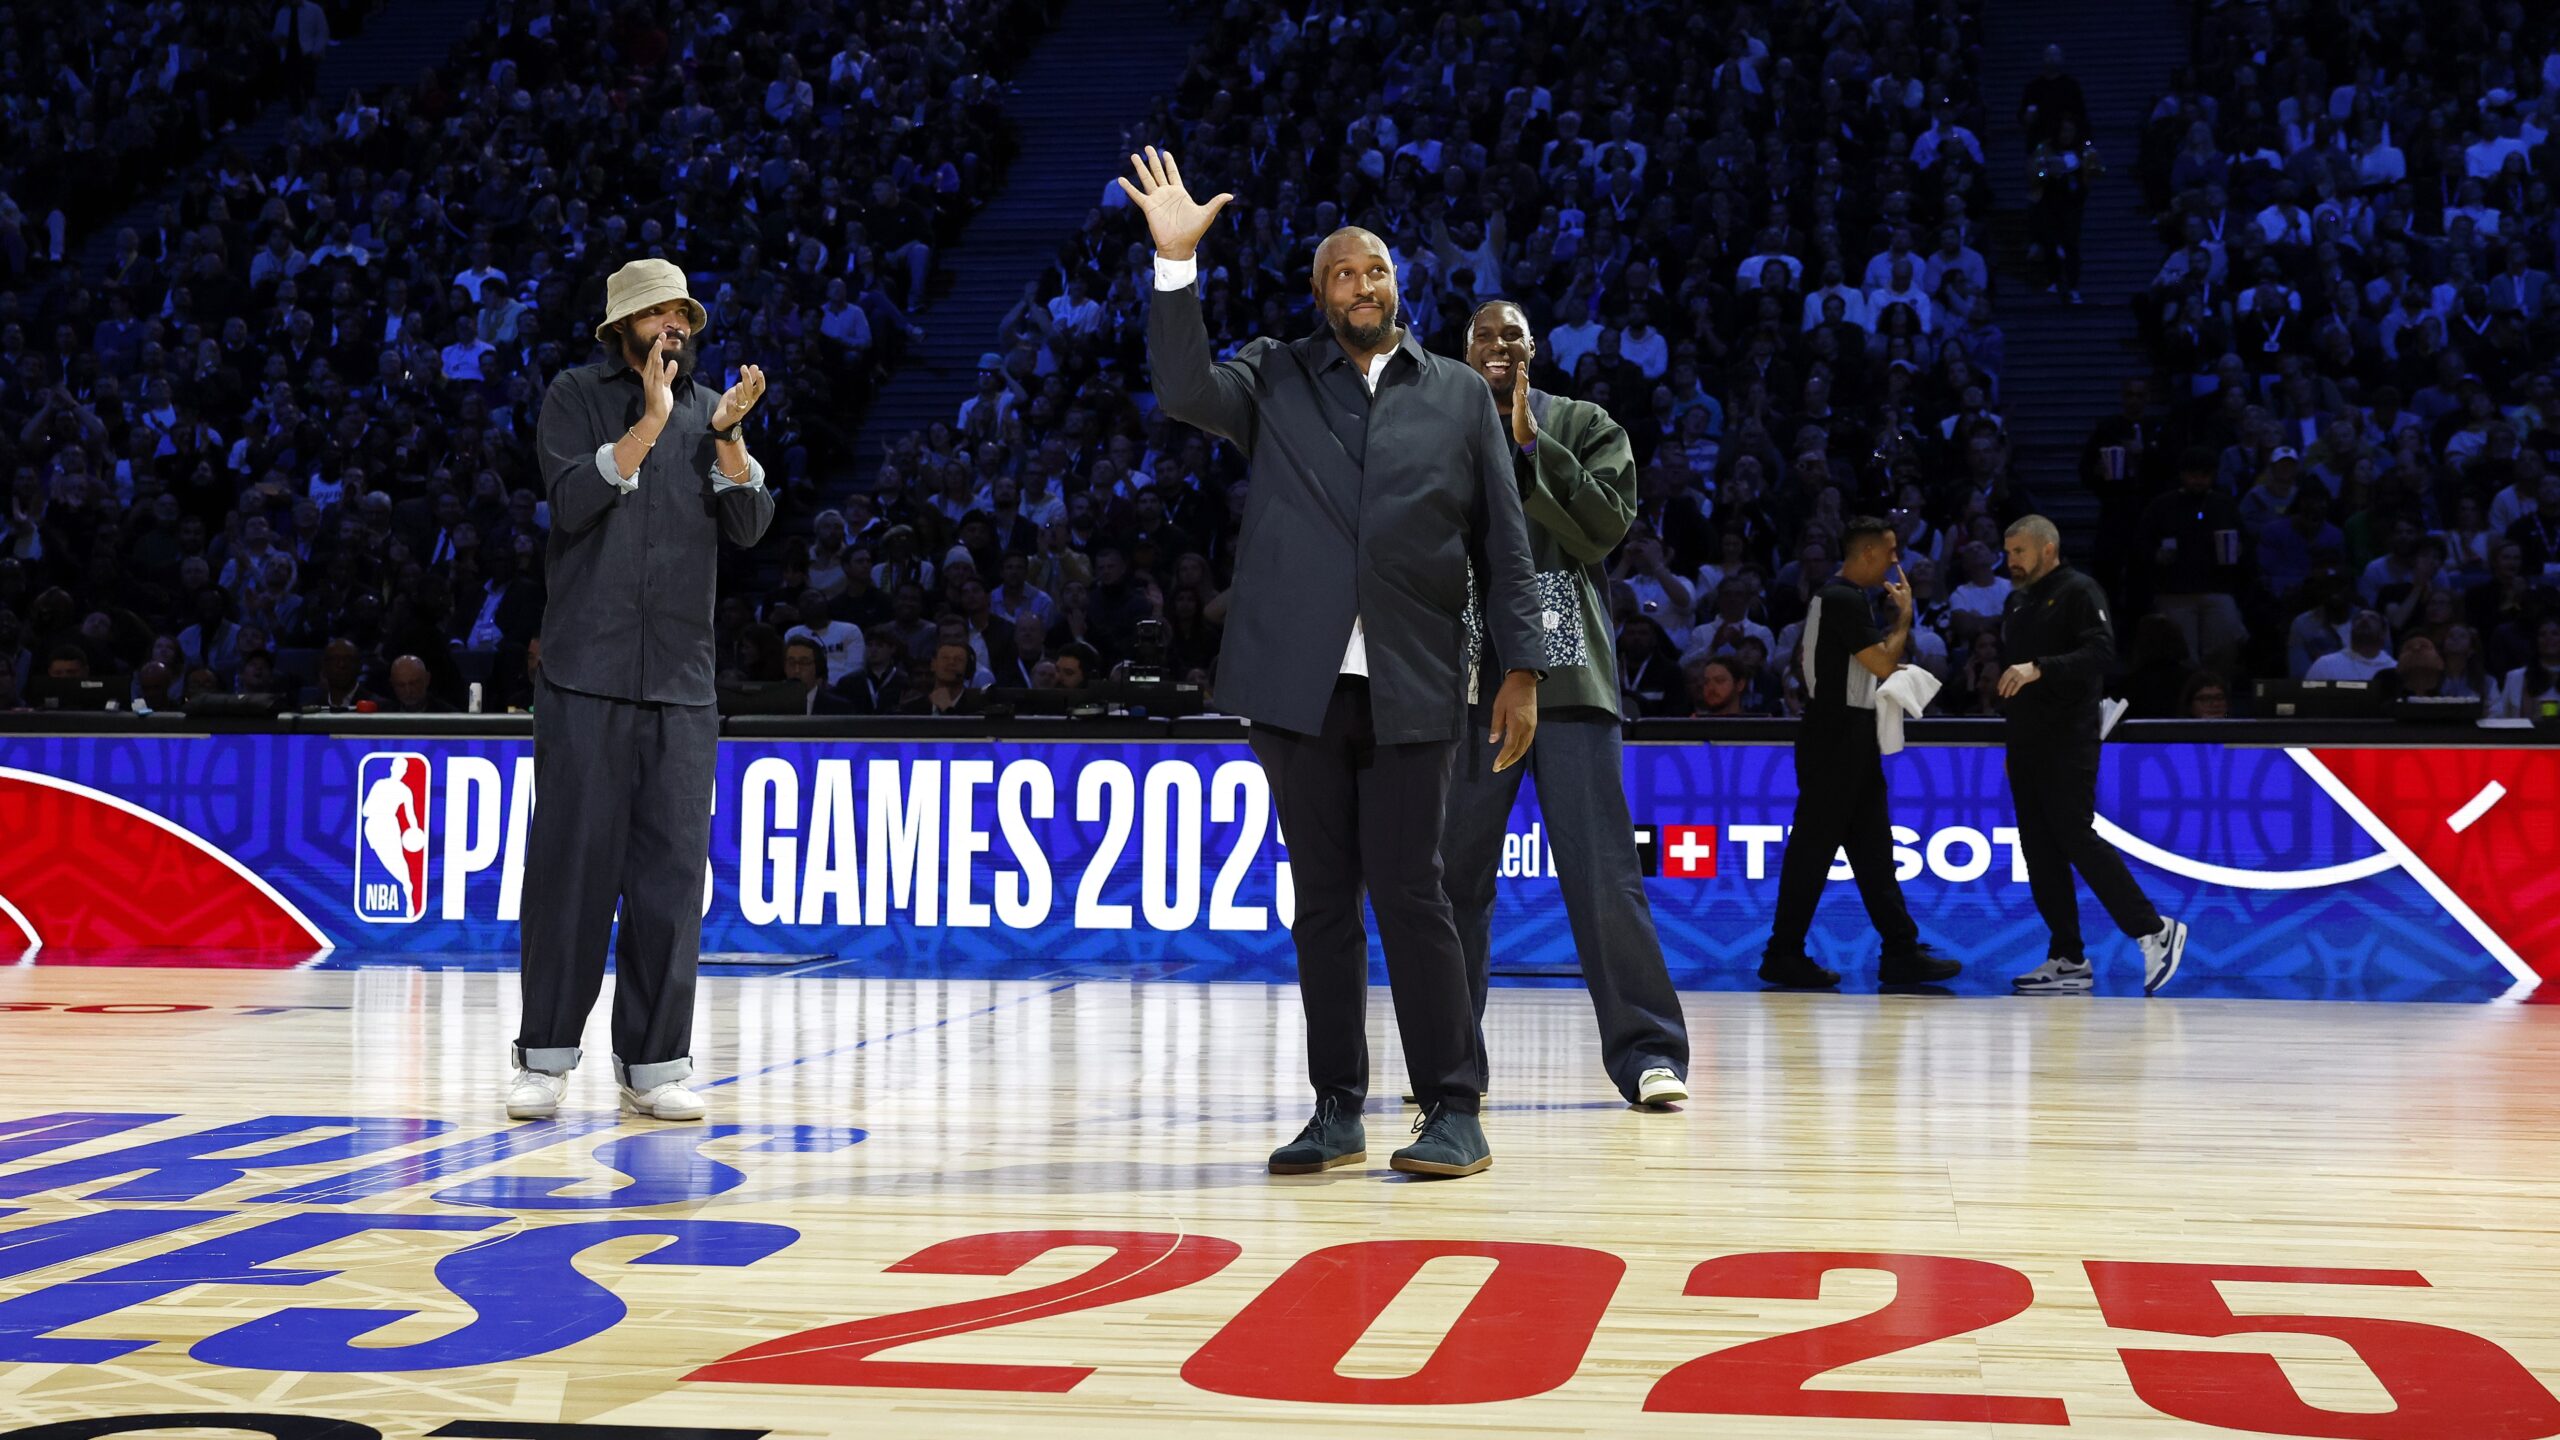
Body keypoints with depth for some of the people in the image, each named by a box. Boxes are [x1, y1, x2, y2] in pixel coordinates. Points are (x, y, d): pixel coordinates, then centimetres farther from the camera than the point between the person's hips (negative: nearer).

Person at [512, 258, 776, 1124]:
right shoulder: (577, 396, 5)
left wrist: (728, 438, -10)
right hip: (586, 671, -3)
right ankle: (546, 1055, 5)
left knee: (672, 868, 1)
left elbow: (749, 527, 4)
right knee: (570, 861, -3)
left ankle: (652, 1061, 6)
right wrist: (649, 424, -16)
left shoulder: (710, 411, 14)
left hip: (681, 682, 3)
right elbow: (572, 500, -10)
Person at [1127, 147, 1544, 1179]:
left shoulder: (1460, 395, 11)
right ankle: (1337, 1113, 13)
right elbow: (1185, 391, -8)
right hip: (1297, 681, 2)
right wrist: (1176, 262, -16)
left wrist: (1521, 667, 1)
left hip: (1412, 690, -1)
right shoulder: (1274, 380, 11)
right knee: (1322, 899, 6)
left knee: (1409, 892, -6)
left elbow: (1503, 542, 8)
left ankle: (1454, 1112, 2)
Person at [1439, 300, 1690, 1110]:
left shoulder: (1584, 427, 11)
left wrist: (1530, 444, -9)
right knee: (1455, 874, 3)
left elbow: (1607, 525, -4)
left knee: (1604, 870, -8)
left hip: (1565, 672, -2)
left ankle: (1647, 1052, -5)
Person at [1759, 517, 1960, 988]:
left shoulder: (1839, 597, 17)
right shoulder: (1844, 600, -16)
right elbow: (1884, 664, -16)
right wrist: (1904, 615, -5)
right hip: (1835, 740, -11)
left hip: (1848, 740, 11)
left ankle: (1901, 952, 10)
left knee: (1872, 846, 9)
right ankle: (1784, 954, 0)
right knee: (1814, 845, -6)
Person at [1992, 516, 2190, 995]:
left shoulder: (2078, 592, -6)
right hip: (2025, 742, 9)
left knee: (2075, 837, -14)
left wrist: (2039, 668, -29)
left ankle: (2154, 930, -5)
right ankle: (2068, 960, 9)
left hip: (2068, 742, -9)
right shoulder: (2017, 602, 19)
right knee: (2040, 849, 5)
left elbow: (2101, 650, -19)